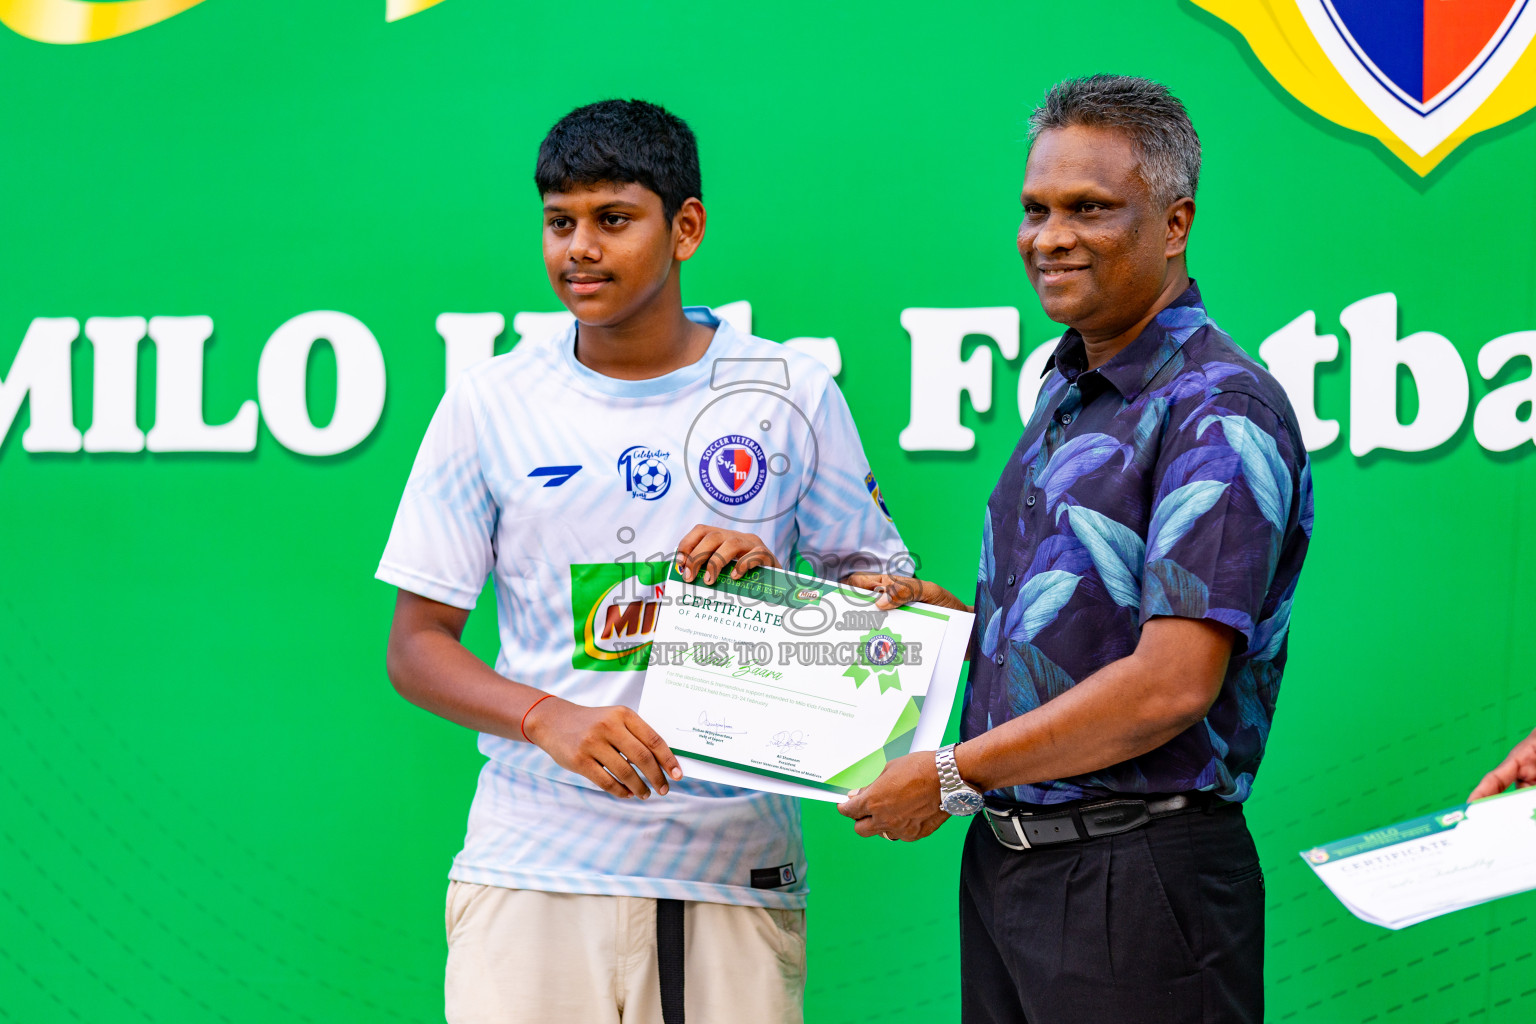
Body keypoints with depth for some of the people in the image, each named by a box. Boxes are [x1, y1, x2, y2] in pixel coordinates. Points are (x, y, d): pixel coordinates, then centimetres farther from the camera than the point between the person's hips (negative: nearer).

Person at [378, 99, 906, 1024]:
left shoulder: (792, 394, 6)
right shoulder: (490, 404, 5)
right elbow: (417, 645, 6)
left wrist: (776, 582, -11)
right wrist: (552, 719, -12)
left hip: (738, 868, 0)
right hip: (535, 866, 0)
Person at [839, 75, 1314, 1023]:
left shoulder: (1220, 413, -14)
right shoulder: (1068, 389, 15)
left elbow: (1172, 685, -21)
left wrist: (953, 775, -14)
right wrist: (943, 614, 3)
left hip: (1136, 876, -8)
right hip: (1006, 858, 8)